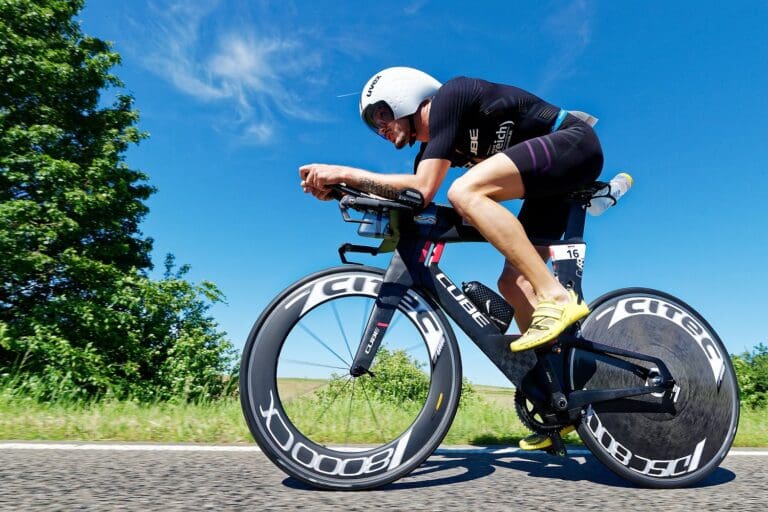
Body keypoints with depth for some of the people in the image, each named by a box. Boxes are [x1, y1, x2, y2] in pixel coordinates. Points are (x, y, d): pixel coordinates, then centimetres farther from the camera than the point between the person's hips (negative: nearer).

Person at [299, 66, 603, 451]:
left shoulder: (449, 95, -13)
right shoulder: (431, 146, 11)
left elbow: (423, 190, -25)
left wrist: (346, 173, -23)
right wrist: (339, 187, -8)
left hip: (575, 142, -8)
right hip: (553, 175, 9)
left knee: (465, 190, -29)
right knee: (513, 284, -1)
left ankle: (556, 298, -27)